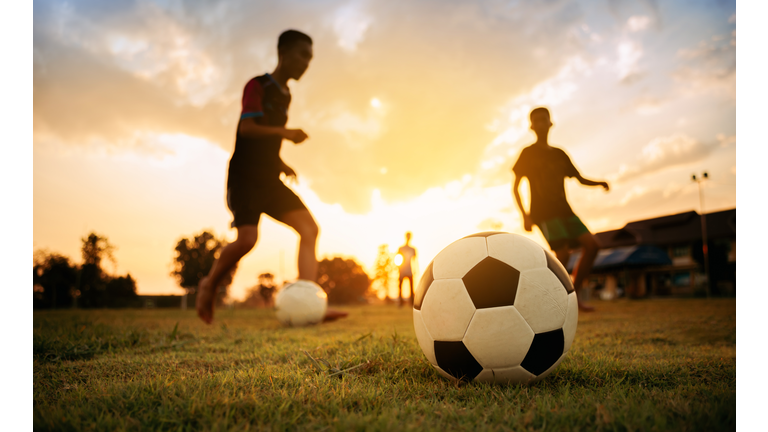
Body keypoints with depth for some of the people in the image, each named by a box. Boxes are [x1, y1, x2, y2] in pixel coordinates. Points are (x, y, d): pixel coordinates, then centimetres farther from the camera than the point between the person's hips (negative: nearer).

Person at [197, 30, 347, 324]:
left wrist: (281, 164, 15)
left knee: (309, 227, -10)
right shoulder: (257, 85, -4)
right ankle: (209, 284, 7)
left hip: (269, 179, 8)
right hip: (245, 177, -7)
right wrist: (286, 133, -17)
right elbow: (246, 128, -18)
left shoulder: (284, 95, 20)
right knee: (247, 239, -22)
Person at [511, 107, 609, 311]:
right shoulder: (528, 153, 2)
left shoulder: (560, 154, 18)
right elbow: (515, 187, -1)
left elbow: (580, 179, 19)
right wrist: (524, 215, -13)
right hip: (543, 212, -6)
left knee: (591, 244, -11)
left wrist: (599, 183, -4)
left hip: (564, 210, 6)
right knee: (563, 254, -21)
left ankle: (573, 296, -2)